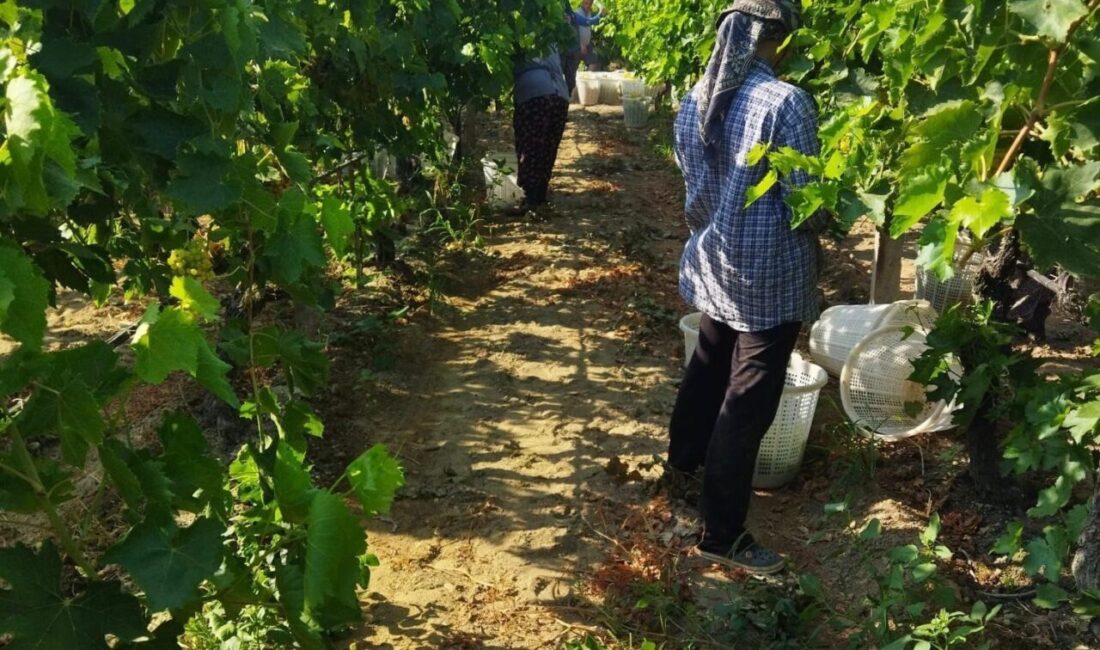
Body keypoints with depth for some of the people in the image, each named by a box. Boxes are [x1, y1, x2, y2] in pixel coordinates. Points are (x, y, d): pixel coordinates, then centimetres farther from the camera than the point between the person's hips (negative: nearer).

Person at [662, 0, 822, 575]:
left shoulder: (694, 101, 2)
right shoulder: (786, 103, -20)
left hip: (712, 260, 7)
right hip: (770, 273, -7)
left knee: (708, 368, 26)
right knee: (748, 400, 2)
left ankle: (681, 466, 47)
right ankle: (721, 535, 14)